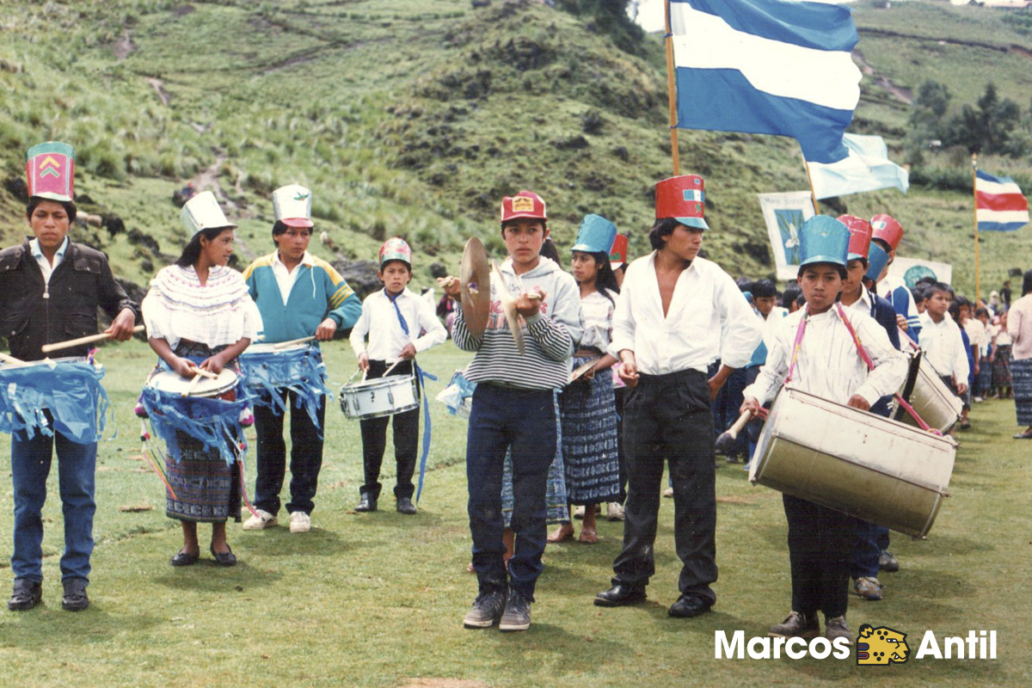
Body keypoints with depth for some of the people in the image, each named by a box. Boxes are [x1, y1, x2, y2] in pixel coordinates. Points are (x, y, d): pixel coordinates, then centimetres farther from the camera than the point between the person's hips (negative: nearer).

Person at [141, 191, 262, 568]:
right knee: (183, 450, -1)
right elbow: (155, 331, 0)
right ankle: (189, 540, 8)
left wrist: (223, 357, -12)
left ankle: (220, 538, 9)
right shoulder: (169, 279, 3)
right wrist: (175, 361, -17)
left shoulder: (233, 281, 9)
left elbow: (248, 332, 6)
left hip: (222, 371, 1)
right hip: (181, 372, -1)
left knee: (222, 449, -2)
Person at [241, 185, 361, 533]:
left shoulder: (321, 271, 3)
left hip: (308, 367, -1)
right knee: (268, 440, 9)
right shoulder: (258, 270, 7)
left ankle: (301, 508, 11)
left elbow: (352, 304, 5)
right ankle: (265, 507, 18)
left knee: (307, 441, 1)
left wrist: (333, 319, -14)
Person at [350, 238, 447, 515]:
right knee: (372, 436, 6)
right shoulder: (371, 302, 10)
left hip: (405, 371, -2)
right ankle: (369, 492, 17)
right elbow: (357, 333, 18)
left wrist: (418, 344, -17)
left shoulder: (416, 303, 2)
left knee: (406, 437, 0)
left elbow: (440, 332, -2)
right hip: (375, 370, 2)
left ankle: (404, 495, 10)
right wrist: (361, 352, -1)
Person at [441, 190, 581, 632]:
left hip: (535, 403, -2)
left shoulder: (559, 284, 5)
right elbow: (466, 343, 4)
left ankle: (521, 595, 13)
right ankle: (490, 590, 16)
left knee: (529, 507, 3)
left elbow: (564, 346, -6)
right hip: (488, 399, 2)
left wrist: (533, 315, -20)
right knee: (482, 502, 3)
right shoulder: (487, 278, 10)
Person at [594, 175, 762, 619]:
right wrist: (626, 354, 0)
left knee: (693, 493, -2)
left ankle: (697, 587, 6)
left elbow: (748, 328, 4)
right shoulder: (637, 273, 6)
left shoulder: (711, 277, -2)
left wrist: (721, 377, 3)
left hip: (688, 391, -3)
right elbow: (623, 323, 19)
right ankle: (630, 579, 20)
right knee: (639, 488, 10)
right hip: (643, 390, 3)